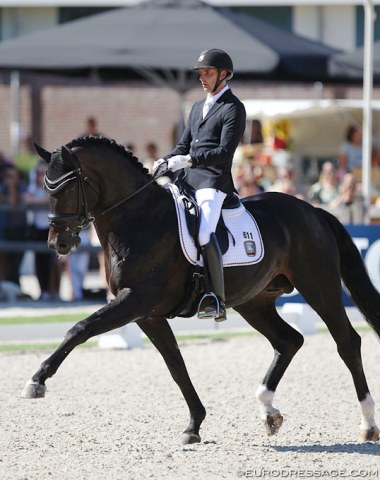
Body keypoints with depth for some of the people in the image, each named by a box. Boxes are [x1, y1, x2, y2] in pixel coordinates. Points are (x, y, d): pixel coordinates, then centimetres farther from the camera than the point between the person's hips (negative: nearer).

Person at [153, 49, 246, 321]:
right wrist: (165, 162, 4)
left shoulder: (233, 109, -3)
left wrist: (188, 160, -23)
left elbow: (224, 152, -14)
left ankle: (217, 301, -27)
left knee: (204, 232, -28)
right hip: (187, 179, 9)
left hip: (212, 181, -9)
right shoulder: (198, 107, 24)